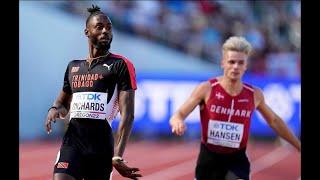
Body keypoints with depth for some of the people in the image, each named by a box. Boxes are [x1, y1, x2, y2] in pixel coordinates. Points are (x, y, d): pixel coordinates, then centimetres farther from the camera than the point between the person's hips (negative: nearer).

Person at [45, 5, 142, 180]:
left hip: (101, 144, -3)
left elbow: (127, 114, -8)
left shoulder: (121, 65, 0)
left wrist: (117, 156, -18)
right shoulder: (73, 66, 17)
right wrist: (55, 109, 4)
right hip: (72, 141, 3)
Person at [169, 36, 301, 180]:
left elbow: (274, 121, 14)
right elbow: (177, 115, -13)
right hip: (209, 158, 0)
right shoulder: (206, 89, -12)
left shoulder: (255, 95, -4)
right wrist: (178, 122, -38)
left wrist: (298, 146, 20)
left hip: (236, 160, 1)